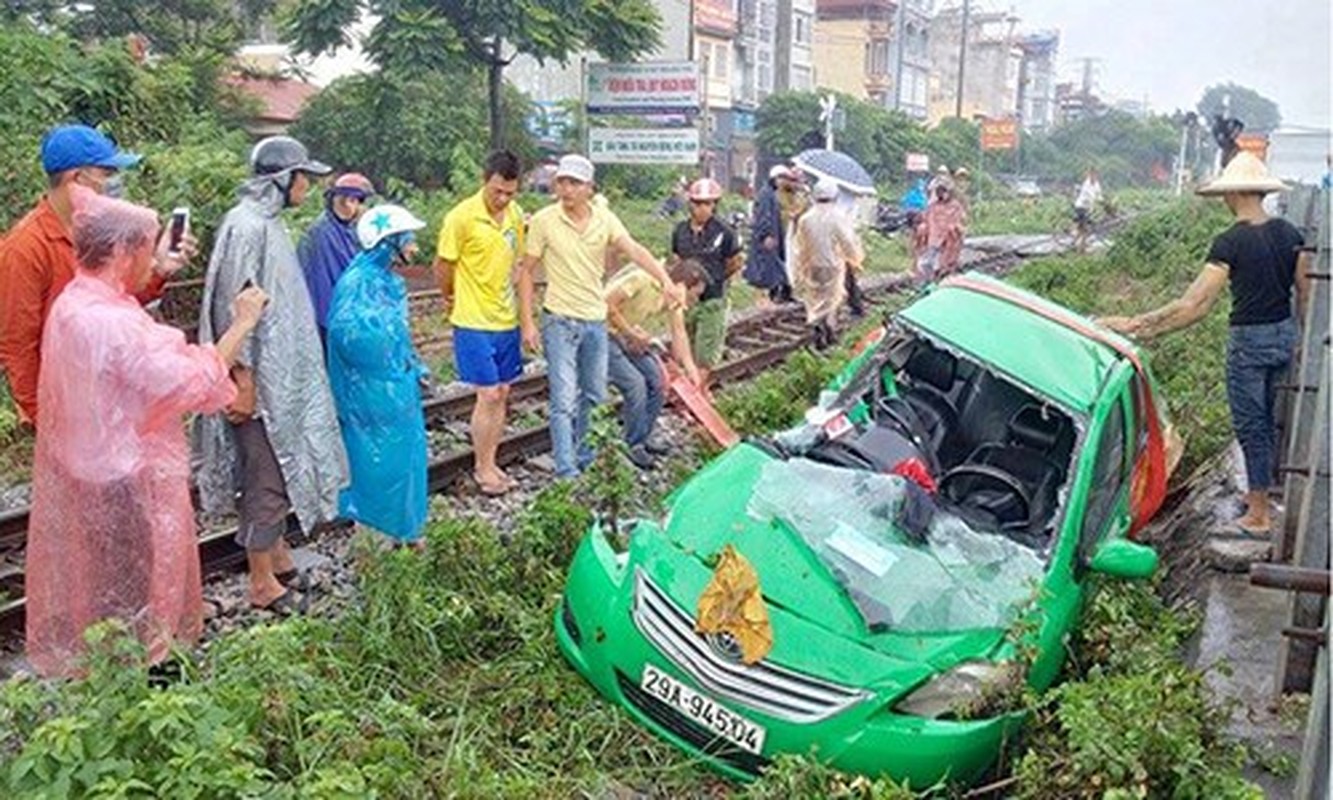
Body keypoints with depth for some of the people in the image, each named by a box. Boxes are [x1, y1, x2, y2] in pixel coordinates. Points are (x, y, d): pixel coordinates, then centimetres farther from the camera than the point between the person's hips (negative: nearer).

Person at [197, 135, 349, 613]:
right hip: (261, 377, -10)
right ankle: (263, 584, 12)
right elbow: (236, 307, -21)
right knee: (266, 475, 0)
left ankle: (277, 555, 33)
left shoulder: (269, 222, 10)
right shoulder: (246, 226, -19)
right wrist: (243, 382, -21)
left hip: (282, 374, 10)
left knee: (281, 466, 19)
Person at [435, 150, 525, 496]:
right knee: (488, 396, -5)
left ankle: (491, 463, 22)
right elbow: (443, 266, -5)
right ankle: (482, 469, 10)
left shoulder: (515, 215, 3)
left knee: (501, 394, 10)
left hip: (506, 321, 6)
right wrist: (451, 298, 10)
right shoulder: (461, 217, -15)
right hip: (474, 324, -6)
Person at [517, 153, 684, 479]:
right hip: (560, 321, -4)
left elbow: (634, 250, -16)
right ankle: (566, 473, -2)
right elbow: (527, 272, -4)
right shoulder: (544, 221, -8)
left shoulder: (605, 219, -1)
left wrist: (666, 281, -33)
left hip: (596, 320, 4)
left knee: (593, 397, 16)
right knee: (565, 401, -7)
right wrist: (527, 323, -9)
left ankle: (582, 456, 35)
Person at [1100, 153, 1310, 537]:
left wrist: (1137, 324, -26)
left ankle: (1259, 514, 12)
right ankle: (1263, 491, 37)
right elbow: (1306, 291, 8)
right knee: (1268, 418, 22)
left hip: (1250, 340, -7)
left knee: (1250, 424, 4)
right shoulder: (1288, 233, 1)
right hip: (1285, 334, 7)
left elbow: (1195, 306, -27)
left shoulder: (1230, 242, -20)